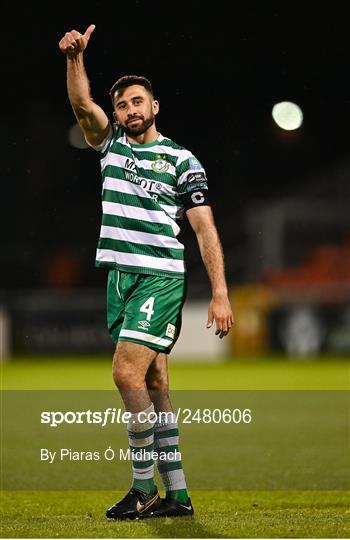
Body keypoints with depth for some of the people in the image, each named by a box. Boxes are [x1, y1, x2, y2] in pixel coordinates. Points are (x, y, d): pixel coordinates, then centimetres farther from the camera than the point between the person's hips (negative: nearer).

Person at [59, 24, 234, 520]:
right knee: (153, 385, 5)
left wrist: (220, 293, -9)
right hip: (121, 276, 6)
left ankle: (144, 487, -10)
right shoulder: (112, 145, 14)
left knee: (127, 373, -17)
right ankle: (177, 494, 8)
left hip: (162, 278, -6)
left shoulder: (181, 160, 1)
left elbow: (204, 228, -3)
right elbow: (83, 104, -1)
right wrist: (75, 57, -19)